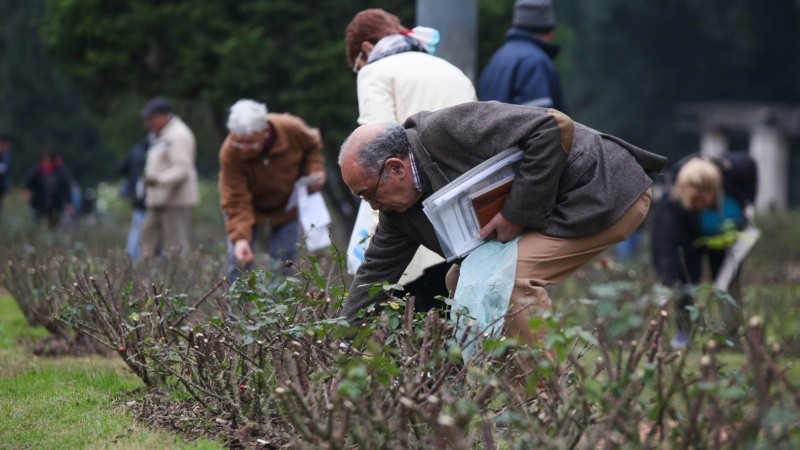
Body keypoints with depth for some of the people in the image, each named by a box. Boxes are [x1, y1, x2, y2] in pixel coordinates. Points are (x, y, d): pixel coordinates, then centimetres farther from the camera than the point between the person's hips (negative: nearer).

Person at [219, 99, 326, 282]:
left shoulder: (292, 130, -28)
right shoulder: (230, 153, -33)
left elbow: (313, 145, 0)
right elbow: (235, 202, -32)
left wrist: (315, 169, -16)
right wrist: (240, 238, -43)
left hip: (286, 210, 1)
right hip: (249, 208, -1)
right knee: (239, 263, -10)